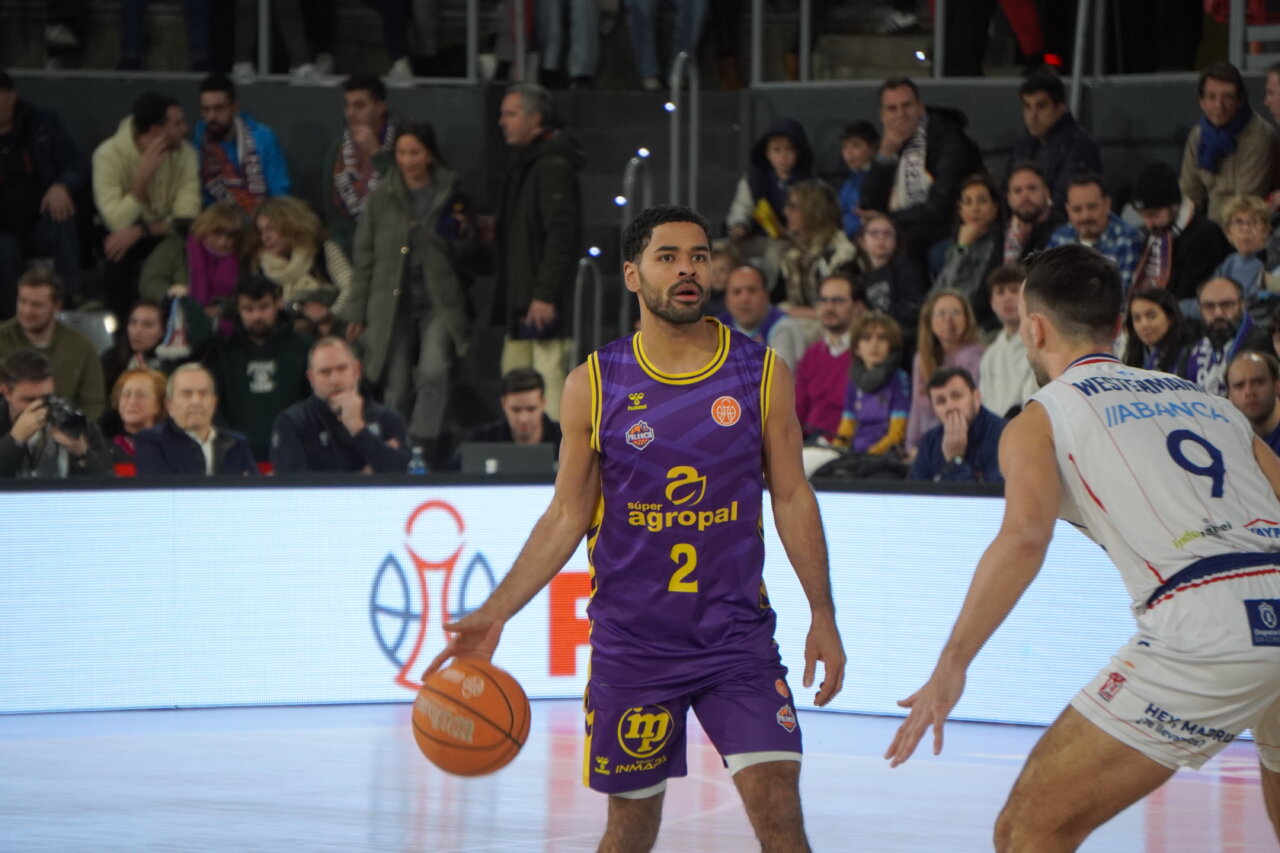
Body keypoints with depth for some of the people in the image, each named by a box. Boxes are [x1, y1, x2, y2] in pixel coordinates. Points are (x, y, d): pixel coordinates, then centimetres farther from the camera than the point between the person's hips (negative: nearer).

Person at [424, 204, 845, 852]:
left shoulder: (762, 375, -1)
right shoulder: (594, 386, -2)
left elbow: (792, 499, 5)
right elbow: (567, 517, 2)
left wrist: (823, 616, 0)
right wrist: (494, 615, -7)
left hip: (737, 635, 0)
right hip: (632, 644, 0)